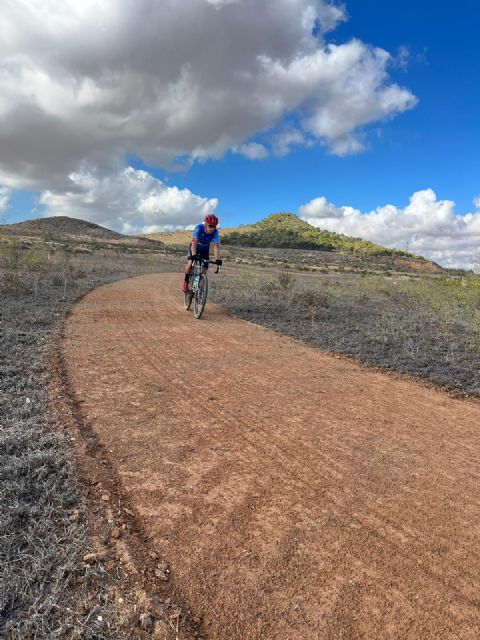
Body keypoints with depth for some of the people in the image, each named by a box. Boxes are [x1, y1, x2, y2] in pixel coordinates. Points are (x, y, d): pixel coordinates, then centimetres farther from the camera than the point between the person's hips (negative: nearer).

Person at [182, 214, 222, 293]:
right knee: (190, 264, -24)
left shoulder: (215, 232, -26)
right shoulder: (199, 228, -32)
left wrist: (217, 259, -45)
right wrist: (193, 255, -55)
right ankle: (185, 282, -2)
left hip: (205, 250, 2)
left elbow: (216, 246, -32)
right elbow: (194, 243, -41)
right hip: (194, 248, -2)